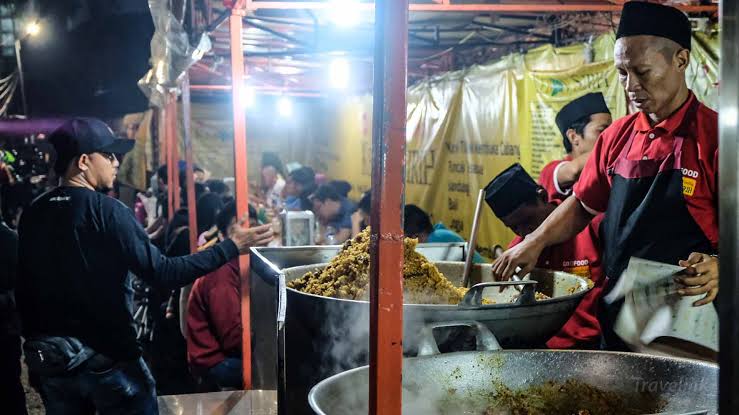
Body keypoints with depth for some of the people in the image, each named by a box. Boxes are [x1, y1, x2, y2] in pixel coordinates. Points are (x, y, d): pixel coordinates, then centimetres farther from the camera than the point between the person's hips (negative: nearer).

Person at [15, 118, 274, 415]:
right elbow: (162, 273, -22)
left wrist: (37, 346, 19)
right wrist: (231, 247, -18)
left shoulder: (32, 213, 2)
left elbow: (24, 288, 8)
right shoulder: (106, 211, -17)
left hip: (50, 360, 6)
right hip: (107, 358, -6)